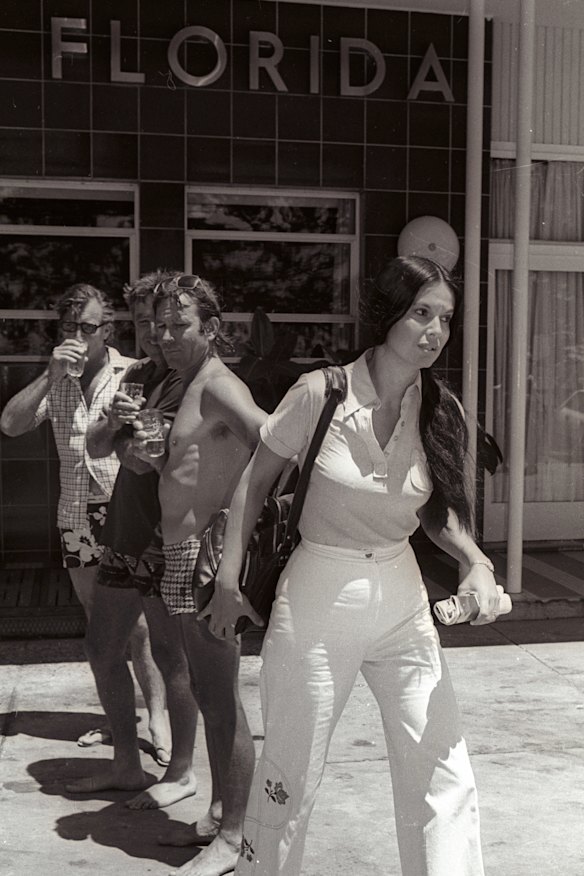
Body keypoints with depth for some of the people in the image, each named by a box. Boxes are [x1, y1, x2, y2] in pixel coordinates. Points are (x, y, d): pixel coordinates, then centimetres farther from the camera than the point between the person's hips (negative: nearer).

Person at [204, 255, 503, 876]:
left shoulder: (441, 410, -2)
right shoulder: (321, 392, -13)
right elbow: (256, 480, -1)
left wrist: (475, 561, -8)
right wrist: (228, 580, -2)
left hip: (402, 600, 3)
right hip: (317, 600, -3)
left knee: (443, 779, 3)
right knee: (289, 777, 11)